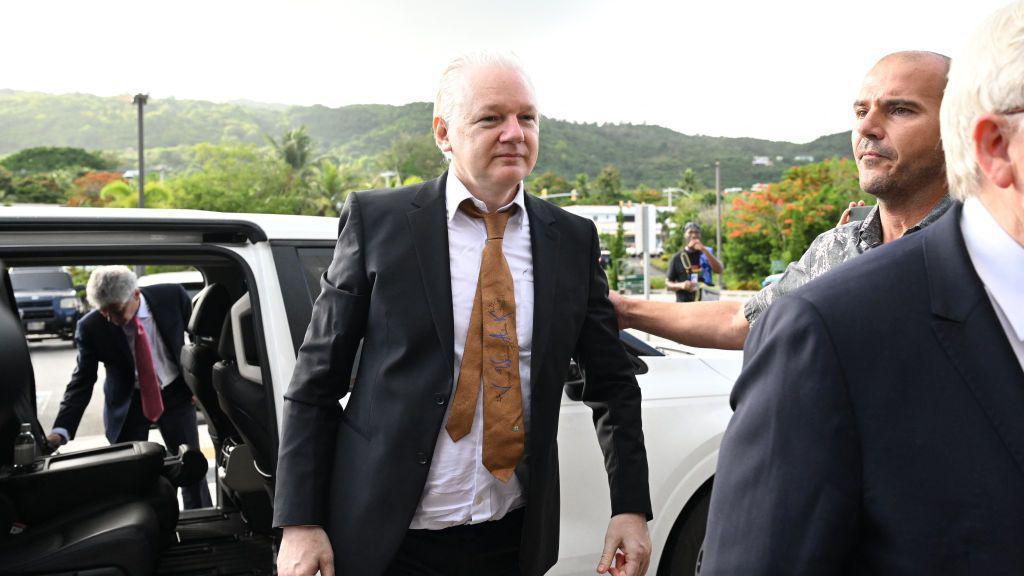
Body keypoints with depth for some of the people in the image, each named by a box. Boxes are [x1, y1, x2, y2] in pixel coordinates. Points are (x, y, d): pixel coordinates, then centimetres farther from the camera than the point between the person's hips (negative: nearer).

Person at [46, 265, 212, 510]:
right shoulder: (91, 328, -20)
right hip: (127, 402, 0)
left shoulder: (172, 296, -19)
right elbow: (81, 382, -14)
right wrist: (60, 432, -26)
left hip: (176, 394, 1)